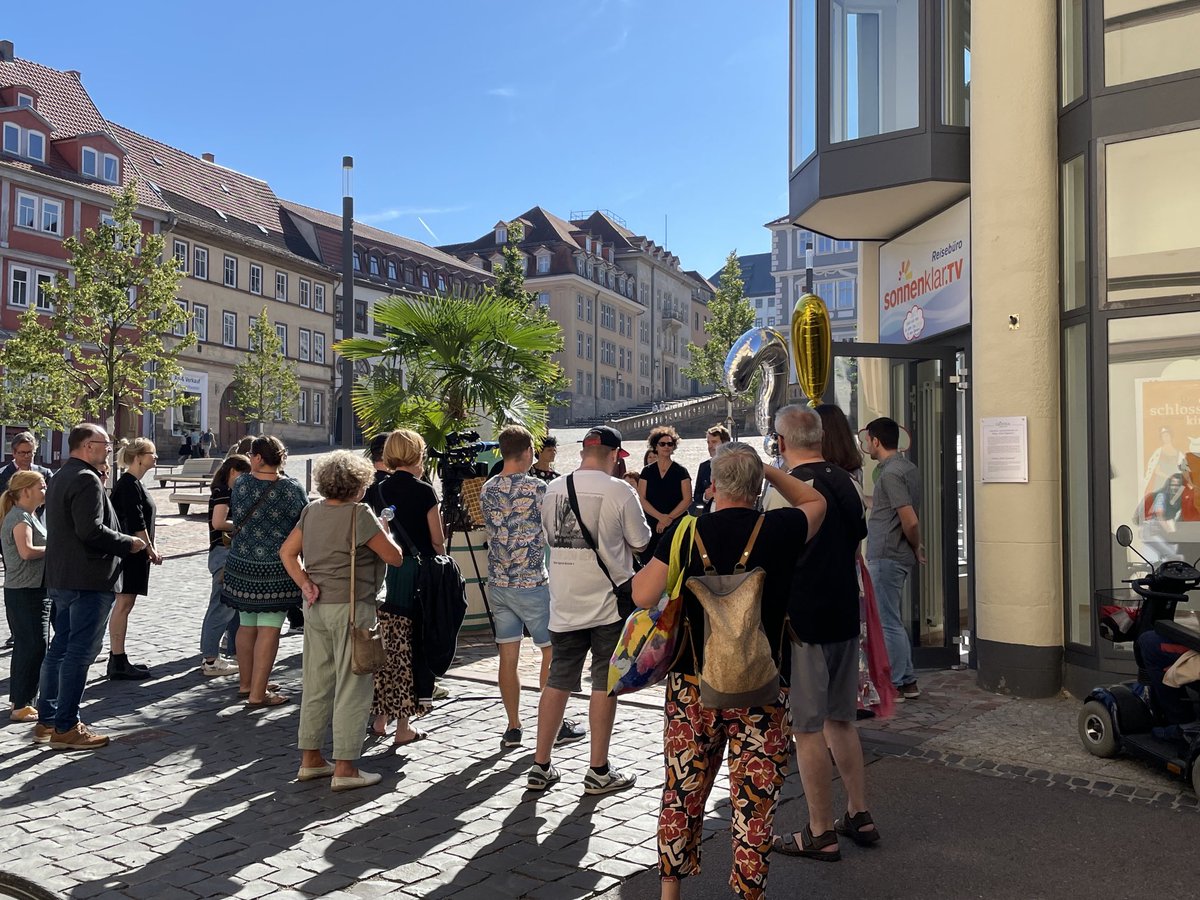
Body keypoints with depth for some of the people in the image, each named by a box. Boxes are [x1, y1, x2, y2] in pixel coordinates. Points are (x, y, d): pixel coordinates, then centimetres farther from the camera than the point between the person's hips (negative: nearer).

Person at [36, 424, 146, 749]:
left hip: (60, 578, 10)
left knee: (59, 648, 16)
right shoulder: (87, 480, -16)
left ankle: (47, 721, 23)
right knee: (80, 652, -4)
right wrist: (128, 543, -12)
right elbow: (91, 530, -24)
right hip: (89, 580, -10)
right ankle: (65, 728, 1)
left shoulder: (60, 478, 16)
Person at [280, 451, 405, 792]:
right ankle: (345, 768, 4)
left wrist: (305, 584, 2)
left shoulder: (312, 511, 7)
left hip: (316, 607, 7)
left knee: (316, 684, 15)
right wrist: (384, 532, 7)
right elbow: (395, 557, -10)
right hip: (351, 607, -7)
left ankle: (310, 759, 24)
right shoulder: (360, 513, -14)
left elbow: (287, 552, 9)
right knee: (352, 687, 0)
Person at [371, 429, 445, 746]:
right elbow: (438, 540, -4)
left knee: (384, 647, 14)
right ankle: (403, 726, 7)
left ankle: (380, 717, 23)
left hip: (382, 573, 4)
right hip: (416, 575, -4)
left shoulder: (378, 490, 5)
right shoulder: (423, 491, -7)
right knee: (410, 649, 3)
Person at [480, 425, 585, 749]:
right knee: (552, 652, 7)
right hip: (531, 584, -6)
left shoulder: (487, 490, 5)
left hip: (498, 584, 6)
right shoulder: (536, 487, -14)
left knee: (508, 657, 8)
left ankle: (513, 727, 14)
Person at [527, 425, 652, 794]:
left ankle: (540, 767, 19)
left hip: (564, 603, 5)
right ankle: (598, 771, 13)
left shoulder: (553, 489, 3)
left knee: (557, 682, 12)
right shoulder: (618, 490, -11)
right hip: (608, 602, -4)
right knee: (604, 686, 5)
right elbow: (641, 543, -3)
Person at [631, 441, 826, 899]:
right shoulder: (778, 530, -6)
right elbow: (815, 502, 15)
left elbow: (642, 596, -7)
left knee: (682, 792, 15)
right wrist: (767, 470, 13)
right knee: (754, 801, 8)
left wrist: (654, 557, 11)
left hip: (692, 685, 2)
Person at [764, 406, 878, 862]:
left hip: (802, 623, -8)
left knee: (808, 729, 3)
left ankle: (821, 834, 12)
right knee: (841, 719, 20)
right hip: (845, 618, 8)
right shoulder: (845, 481, 7)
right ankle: (858, 815, 28)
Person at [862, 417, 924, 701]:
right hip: (898, 557, 10)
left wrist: (917, 548, -6)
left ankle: (894, 685, 7)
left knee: (888, 622, -1)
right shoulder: (909, 468, 13)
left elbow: (910, 521, -21)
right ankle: (907, 681, 23)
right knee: (893, 621, 17)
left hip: (886, 557, -10)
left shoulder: (890, 473, -18)